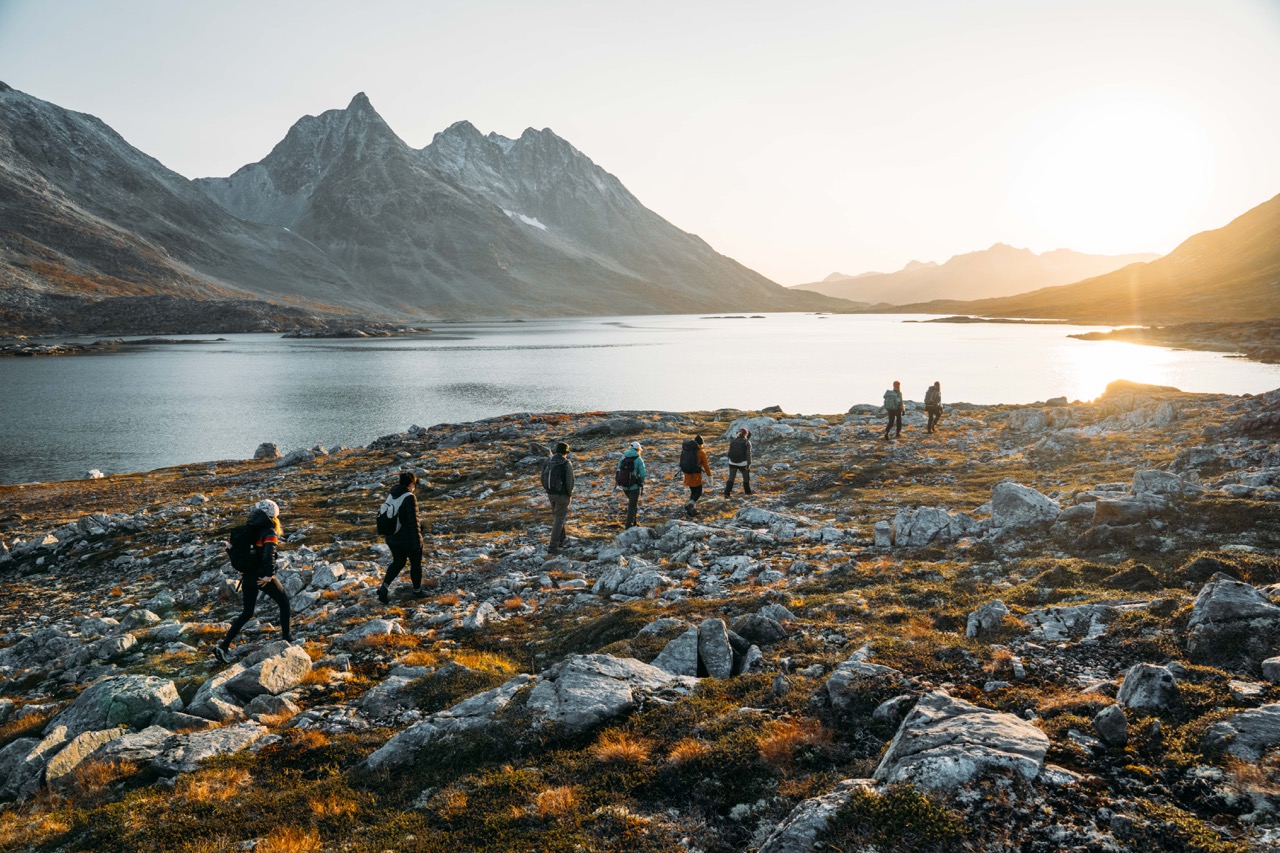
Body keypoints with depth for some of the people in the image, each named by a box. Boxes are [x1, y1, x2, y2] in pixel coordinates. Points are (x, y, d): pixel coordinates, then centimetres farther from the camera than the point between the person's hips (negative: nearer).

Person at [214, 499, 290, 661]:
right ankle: (287, 637, 25)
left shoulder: (246, 530, 6)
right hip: (262, 577, -6)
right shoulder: (269, 533, -15)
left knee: (247, 613, 17)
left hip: (247, 576, 6)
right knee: (284, 602, 18)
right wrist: (269, 574, -19)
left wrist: (243, 564, 16)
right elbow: (269, 555, -30)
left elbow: (230, 547, 9)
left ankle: (224, 646, 8)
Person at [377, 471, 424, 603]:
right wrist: (417, 541, -14)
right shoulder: (409, 498, -22)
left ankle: (384, 587, 8)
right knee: (416, 563, 16)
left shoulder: (390, 495, -1)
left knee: (398, 562, 23)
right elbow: (413, 521, -22)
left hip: (392, 538, 6)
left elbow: (382, 513, 7)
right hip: (408, 539, -6)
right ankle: (417, 591, 31)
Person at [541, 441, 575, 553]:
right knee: (559, 519, 1)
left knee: (556, 516, 24)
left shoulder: (548, 462, -2)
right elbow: (570, 481, -16)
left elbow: (543, 478, 2)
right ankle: (553, 546, -2)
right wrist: (569, 491, 3)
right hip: (562, 495, -5)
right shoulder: (567, 464, -17)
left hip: (550, 493, 5)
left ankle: (561, 539, 37)